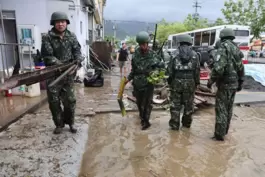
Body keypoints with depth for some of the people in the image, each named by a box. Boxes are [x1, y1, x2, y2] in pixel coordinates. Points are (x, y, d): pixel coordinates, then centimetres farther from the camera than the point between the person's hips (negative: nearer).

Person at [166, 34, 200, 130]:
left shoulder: (175, 54, -1)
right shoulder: (194, 55, 3)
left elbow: (170, 69, -3)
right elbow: (197, 70, 3)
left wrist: (169, 81, 7)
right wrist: (196, 83, 12)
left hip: (177, 82, -1)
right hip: (190, 83, 2)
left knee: (175, 104, 6)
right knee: (188, 104, 14)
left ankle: (174, 125, 11)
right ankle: (187, 123, 27)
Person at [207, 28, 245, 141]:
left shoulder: (223, 49, -14)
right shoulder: (236, 49, 12)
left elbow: (218, 68, -25)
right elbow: (241, 68, 16)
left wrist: (211, 81, -14)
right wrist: (240, 83, 24)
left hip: (225, 83, -8)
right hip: (234, 83, 8)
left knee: (221, 109, -3)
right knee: (229, 108, 17)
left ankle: (219, 135, 2)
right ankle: (225, 130, 29)